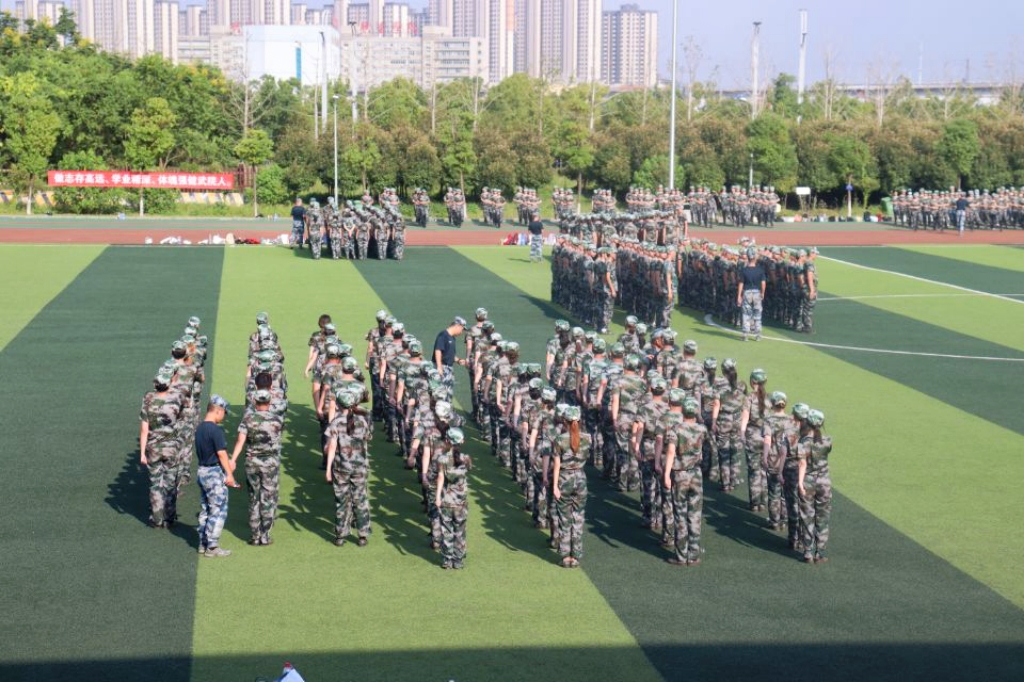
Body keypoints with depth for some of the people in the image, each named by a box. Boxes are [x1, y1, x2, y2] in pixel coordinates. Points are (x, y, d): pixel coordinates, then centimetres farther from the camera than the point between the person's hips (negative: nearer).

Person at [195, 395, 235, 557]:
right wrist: (229, 474, -11)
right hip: (215, 473, -9)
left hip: (202, 471, 9)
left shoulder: (200, 428, 8)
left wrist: (227, 464, 20)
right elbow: (221, 453, -17)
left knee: (205, 510, 16)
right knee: (219, 511, -2)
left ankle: (203, 544, 22)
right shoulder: (216, 430, -18)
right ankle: (212, 547, 0)